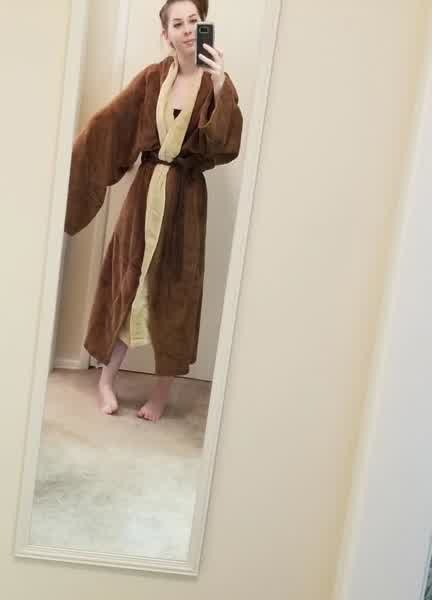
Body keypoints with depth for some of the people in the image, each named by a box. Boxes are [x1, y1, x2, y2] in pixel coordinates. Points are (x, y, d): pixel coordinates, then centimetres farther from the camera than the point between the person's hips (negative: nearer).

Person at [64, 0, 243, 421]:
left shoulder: (216, 83, -3)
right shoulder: (152, 78, 5)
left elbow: (227, 145, -17)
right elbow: (109, 123, 7)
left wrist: (220, 88, -27)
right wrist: (73, 156, 5)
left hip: (185, 197, -2)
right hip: (146, 190, 2)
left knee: (173, 292, 3)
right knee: (126, 284, 5)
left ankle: (162, 391, 17)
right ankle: (106, 380, 21)